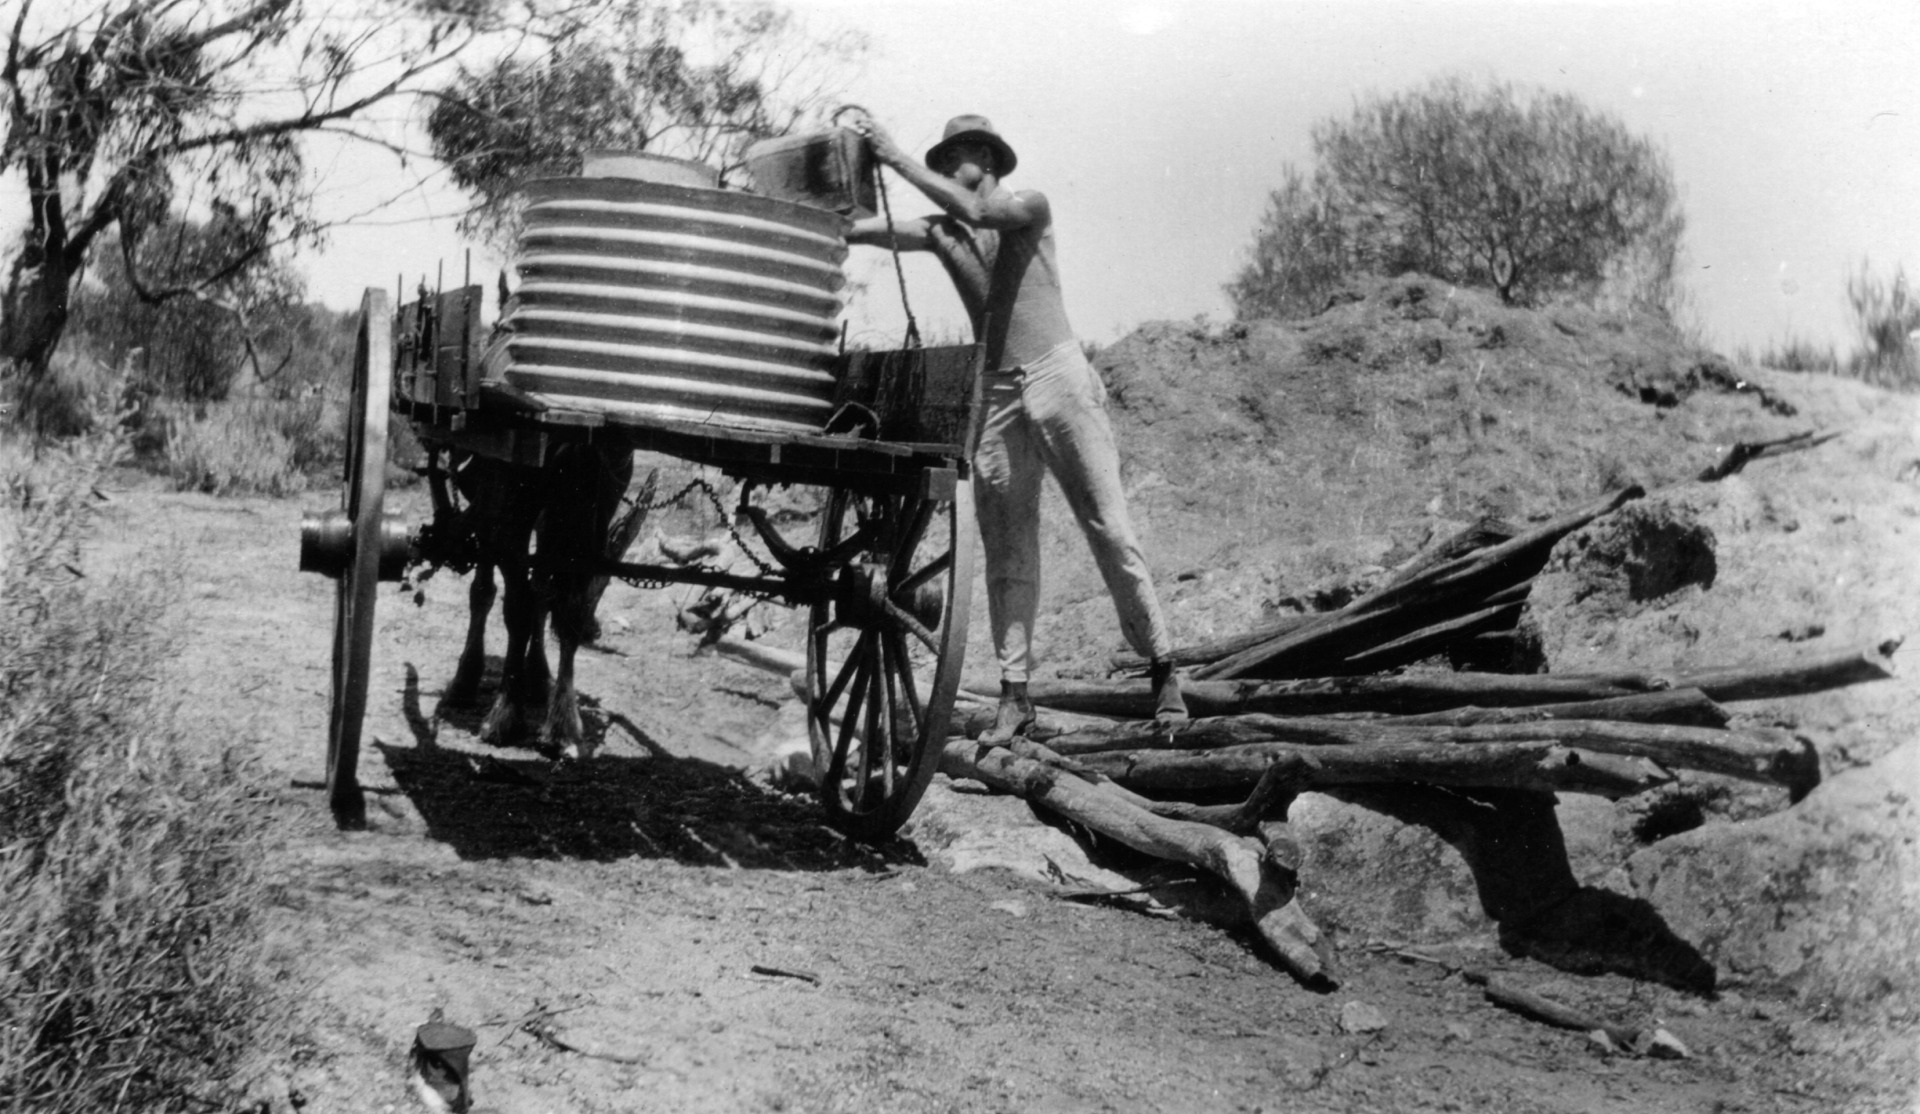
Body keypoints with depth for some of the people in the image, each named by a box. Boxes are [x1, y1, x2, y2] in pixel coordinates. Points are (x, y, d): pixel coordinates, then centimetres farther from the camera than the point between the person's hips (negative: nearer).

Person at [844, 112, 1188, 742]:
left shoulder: (1030, 206, 4)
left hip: (1059, 380, -4)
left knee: (1110, 530, -6)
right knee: (1006, 551, 0)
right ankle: (1014, 695, 1)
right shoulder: (942, 232, 13)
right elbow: (861, 231, -1)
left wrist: (897, 159, -16)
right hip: (997, 396, 4)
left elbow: (976, 211, -17)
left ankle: (1161, 670, 2)